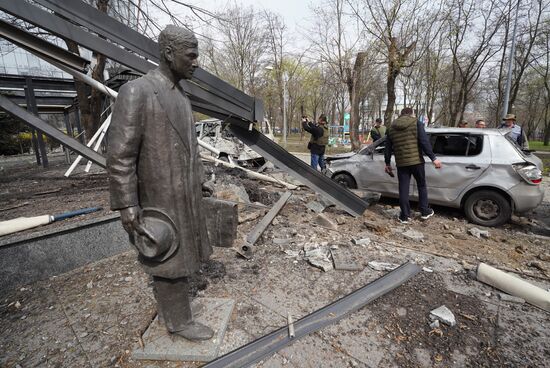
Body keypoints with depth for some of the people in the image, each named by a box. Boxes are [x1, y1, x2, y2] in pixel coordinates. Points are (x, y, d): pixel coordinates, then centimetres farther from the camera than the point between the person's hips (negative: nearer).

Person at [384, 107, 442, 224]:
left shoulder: (391, 127, 10)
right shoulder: (416, 124, -1)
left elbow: (388, 148, 13)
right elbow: (425, 142, -11)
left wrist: (388, 163, 20)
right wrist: (433, 158, -8)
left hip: (401, 163, 2)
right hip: (416, 161, -2)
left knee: (403, 189, 6)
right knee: (422, 186, 16)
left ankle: (405, 216, 10)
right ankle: (425, 212, 25)